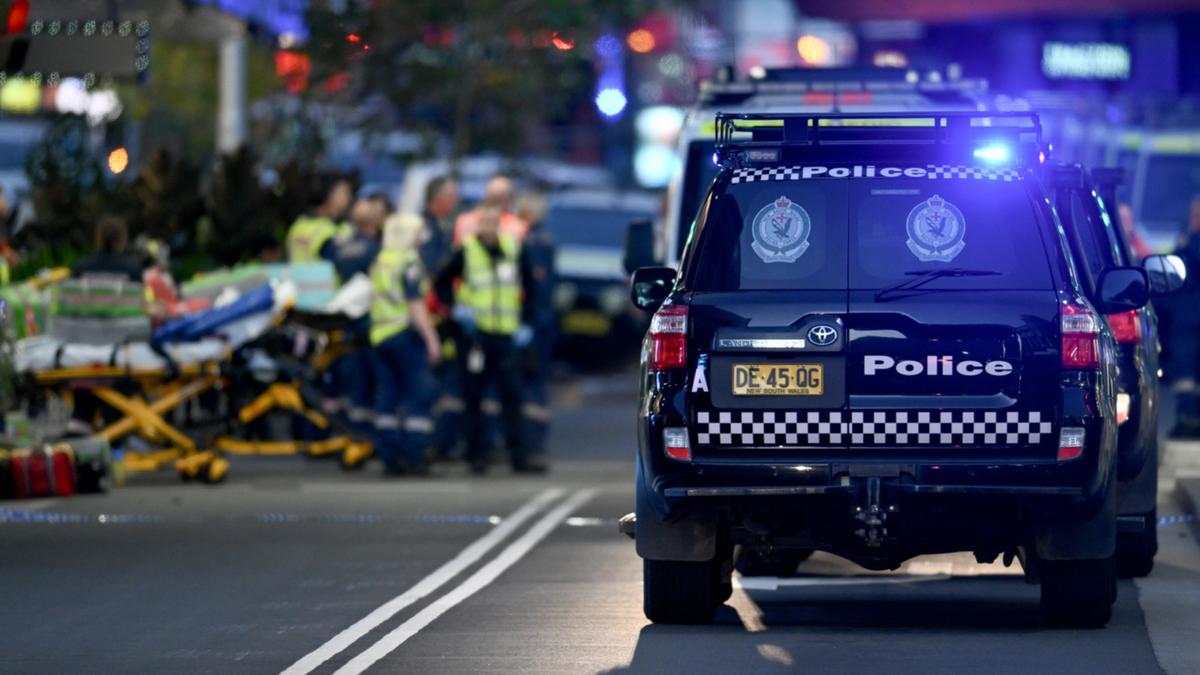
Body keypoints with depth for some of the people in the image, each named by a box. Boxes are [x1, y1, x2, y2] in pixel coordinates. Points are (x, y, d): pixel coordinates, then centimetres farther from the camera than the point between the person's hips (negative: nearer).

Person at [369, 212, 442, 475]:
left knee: (387, 396, 9)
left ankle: (389, 456, 9)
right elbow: (416, 306, -16)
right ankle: (413, 456, -7)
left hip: (379, 335, 8)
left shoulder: (379, 263, 13)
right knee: (421, 394, -2)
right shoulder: (409, 263, -11)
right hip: (405, 333, -8)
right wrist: (431, 339, -15)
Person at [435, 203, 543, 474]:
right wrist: (457, 308, -10)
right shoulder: (466, 252, -2)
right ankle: (476, 454, 9)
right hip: (476, 335, -2)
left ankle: (519, 454, -3)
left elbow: (529, 287, 15)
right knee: (473, 397, 2)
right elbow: (441, 284, 4)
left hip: (506, 335, 2)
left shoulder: (512, 250, 6)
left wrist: (525, 325, 7)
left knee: (512, 395, -3)